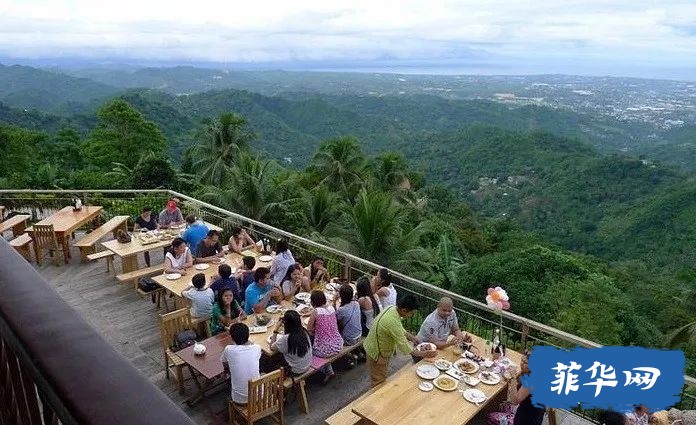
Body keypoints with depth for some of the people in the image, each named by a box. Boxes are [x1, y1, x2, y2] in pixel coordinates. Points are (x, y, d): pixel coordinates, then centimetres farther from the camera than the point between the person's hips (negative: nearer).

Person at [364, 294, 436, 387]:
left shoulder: (392, 308, -10)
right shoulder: (393, 322, -38)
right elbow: (404, 347, -28)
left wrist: (411, 337, -1)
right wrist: (423, 354, -19)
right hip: (377, 354, -9)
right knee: (379, 383, 11)